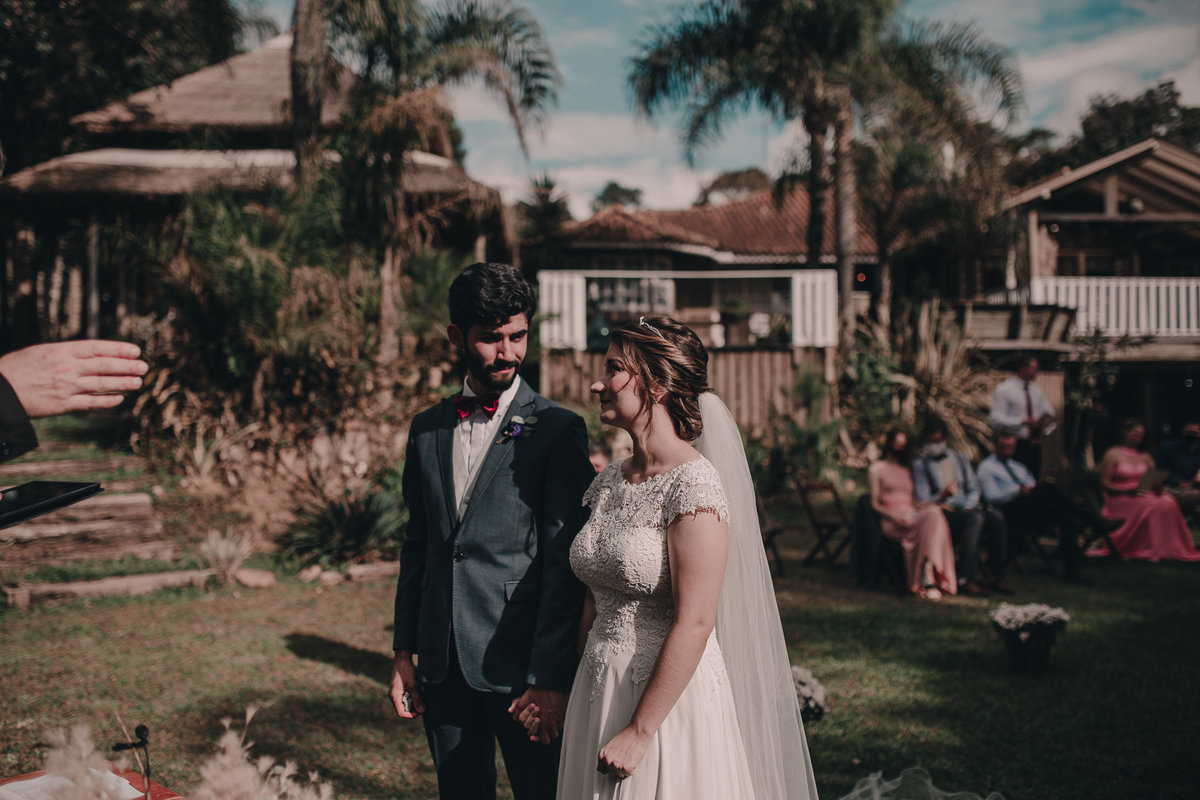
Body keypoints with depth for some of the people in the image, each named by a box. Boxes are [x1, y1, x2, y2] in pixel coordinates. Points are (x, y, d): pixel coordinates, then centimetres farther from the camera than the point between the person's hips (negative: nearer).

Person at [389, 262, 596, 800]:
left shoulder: (559, 430, -6)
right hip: (442, 665, 5)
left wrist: (550, 674, -14)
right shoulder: (427, 428, 10)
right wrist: (404, 650, 10)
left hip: (520, 662, -4)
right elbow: (417, 547, 14)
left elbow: (564, 560, -10)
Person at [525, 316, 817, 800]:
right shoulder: (610, 482, 6)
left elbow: (694, 625, -21)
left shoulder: (694, 484, -17)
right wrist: (568, 693, 12)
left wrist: (639, 731, -19)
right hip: (597, 696, 7)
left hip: (669, 700, -7)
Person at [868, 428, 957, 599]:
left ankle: (928, 577, -44)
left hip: (913, 515, 5)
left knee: (935, 513, -34)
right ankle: (929, 579, -40)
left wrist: (920, 505, 2)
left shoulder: (906, 471, 33)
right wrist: (892, 516, -16)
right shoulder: (876, 469, 14)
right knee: (931, 520, -34)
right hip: (892, 521, -5)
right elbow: (874, 504, 4)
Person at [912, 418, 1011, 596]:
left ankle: (997, 576, -22)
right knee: (975, 518, -35)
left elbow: (974, 489, 15)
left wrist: (967, 507, -6)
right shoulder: (920, 465, 6)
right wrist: (942, 496, -23)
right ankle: (965, 579, -38)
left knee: (996, 516, -26)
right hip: (942, 513, -5)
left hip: (966, 509, 5)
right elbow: (922, 501, -2)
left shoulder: (959, 458, 21)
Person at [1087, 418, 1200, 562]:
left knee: (1168, 502, -27)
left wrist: (1157, 487, -11)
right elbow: (1105, 483, -5)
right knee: (1153, 505, -34)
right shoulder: (1113, 454, 2)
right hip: (1119, 497, -5)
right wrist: (1128, 490, -19)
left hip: (1144, 494, 5)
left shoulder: (1145, 457, 19)